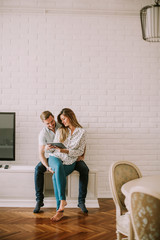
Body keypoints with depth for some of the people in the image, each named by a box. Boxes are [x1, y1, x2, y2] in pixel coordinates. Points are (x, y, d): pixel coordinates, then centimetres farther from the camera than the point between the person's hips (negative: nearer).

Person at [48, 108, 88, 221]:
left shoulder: (81, 132, 6)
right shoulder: (60, 131, 15)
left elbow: (80, 151, 0)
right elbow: (55, 147, 14)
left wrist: (66, 151, -14)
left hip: (70, 161, -2)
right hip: (55, 157, 2)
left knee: (56, 177, -31)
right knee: (58, 167, -36)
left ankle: (60, 210, -28)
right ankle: (62, 199, -35)